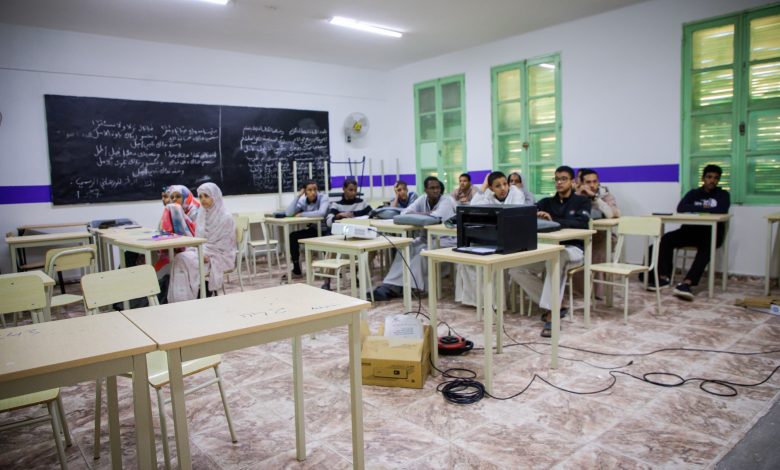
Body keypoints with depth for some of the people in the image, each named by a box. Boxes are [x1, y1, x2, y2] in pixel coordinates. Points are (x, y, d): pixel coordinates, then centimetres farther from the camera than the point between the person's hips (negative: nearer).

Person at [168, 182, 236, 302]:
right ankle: (180, 299, -21)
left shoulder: (225, 217, -10)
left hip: (218, 256, -6)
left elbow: (224, 244, -12)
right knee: (180, 258, -22)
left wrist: (206, 254, -20)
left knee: (186, 260, -27)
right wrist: (195, 251, -7)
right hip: (202, 251, 6)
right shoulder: (202, 214, 12)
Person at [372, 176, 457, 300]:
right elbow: (404, 213, -5)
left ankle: (396, 286, -30)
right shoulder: (422, 200, 5)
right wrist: (426, 214, -22)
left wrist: (416, 214, -15)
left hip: (446, 239, -6)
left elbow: (437, 216, -31)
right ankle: (390, 285, -30)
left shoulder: (447, 200, -13)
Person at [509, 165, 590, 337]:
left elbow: (581, 223, -16)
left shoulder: (582, 201, 5)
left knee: (557, 257, -41)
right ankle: (554, 306, -9)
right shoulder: (547, 202, 16)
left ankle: (551, 312, -39)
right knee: (516, 270, -18)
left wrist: (553, 220, -29)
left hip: (573, 249, -4)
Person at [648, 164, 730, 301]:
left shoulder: (723, 194, 10)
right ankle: (664, 277, -25)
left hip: (712, 232, -3)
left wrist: (696, 208, -7)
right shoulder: (694, 193, 15)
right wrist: (704, 208, -8)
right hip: (691, 230, 3)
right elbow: (681, 208, -5)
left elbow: (722, 210, -13)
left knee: (705, 247, -37)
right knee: (666, 239, -25)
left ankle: (686, 283, -49)